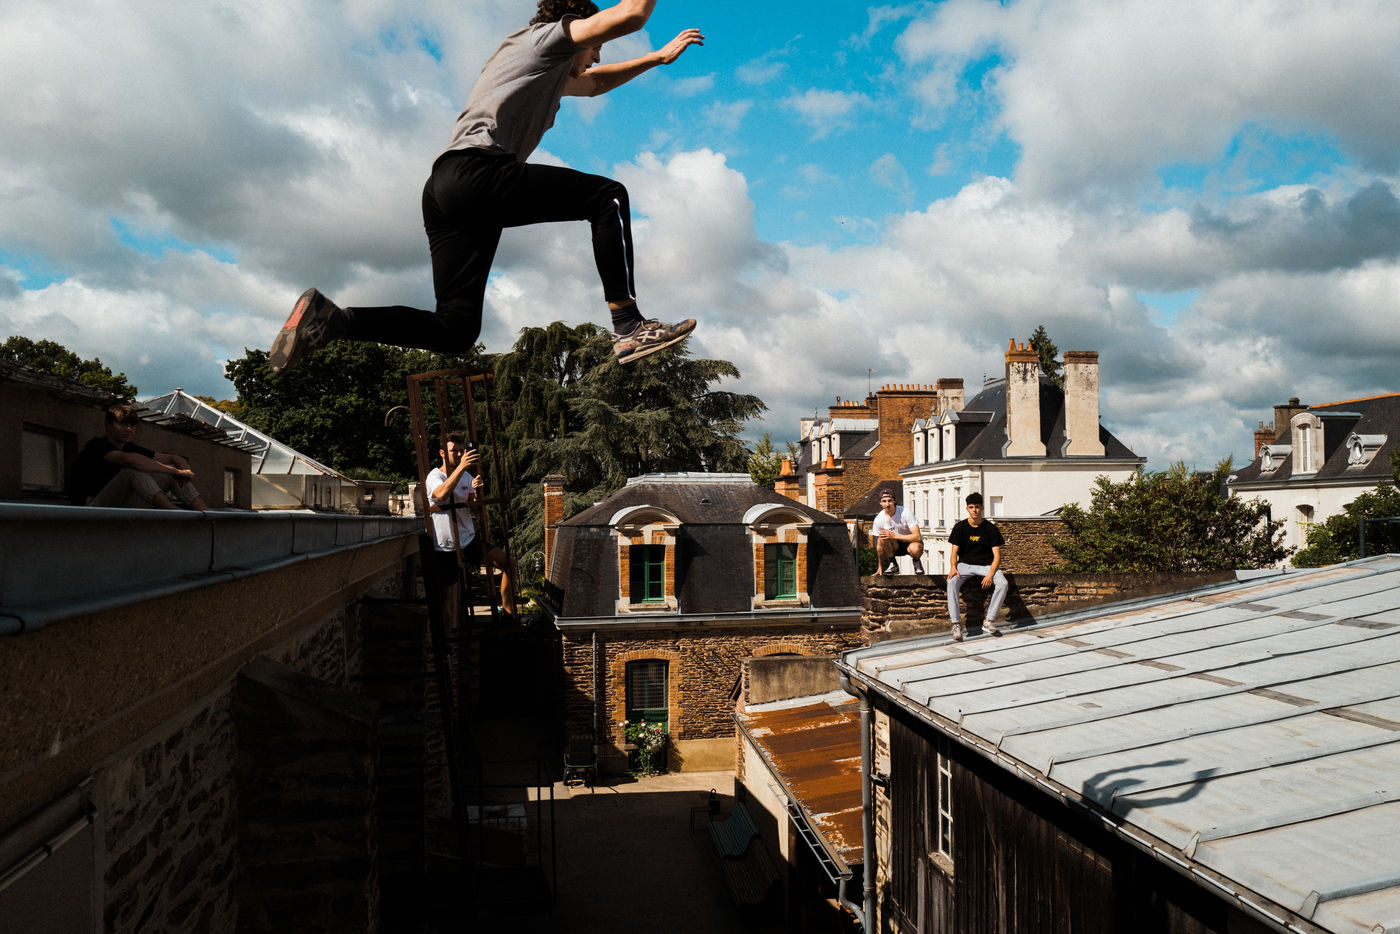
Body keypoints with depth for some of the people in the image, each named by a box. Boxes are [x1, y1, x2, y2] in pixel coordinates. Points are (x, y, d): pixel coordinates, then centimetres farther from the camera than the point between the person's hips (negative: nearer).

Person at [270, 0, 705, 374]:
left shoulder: (552, 73, 36)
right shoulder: (547, 35, 11)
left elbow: (596, 84, 52)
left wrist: (658, 57, 53)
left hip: (446, 190, 9)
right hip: (476, 171, -9)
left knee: (454, 331, 3)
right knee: (608, 197, -6)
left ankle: (329, 318, -6)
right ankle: (629, 327, -16)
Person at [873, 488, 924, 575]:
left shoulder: (905, 513, -23)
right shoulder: (879, 519, -14)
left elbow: (917, 537, -29)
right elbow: (879, 546, -2)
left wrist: (894, 536, -34)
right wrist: (880, 567, 1)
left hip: (911, 542, -3)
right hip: (895, 546, 3)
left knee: (915, 549, -38)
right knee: (883, 536, -29)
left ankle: (916, 562, -1)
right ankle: (893, 565, -8)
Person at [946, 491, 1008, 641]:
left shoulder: (990, 528, -1)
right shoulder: (960, 527, 0)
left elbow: (997, 555, -4)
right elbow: (954, 552, 0)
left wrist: (990, 574, -21)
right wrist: (953, 567, -22)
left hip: (986, 564, 0)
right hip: (965, 564, 0)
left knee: (1003, 583, -28)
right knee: (952, 583, -32)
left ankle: (989, 622, -19)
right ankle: (956, 625, -30)